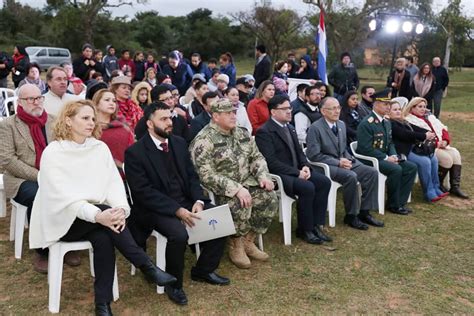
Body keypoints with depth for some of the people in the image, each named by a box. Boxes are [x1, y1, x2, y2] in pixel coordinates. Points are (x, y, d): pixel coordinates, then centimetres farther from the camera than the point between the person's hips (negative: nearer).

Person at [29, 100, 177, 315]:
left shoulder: (100, 147, 4)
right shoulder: (53, 152, -11)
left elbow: (114, 182, -4)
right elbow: (63, 196, -21)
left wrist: (121, 209, -26)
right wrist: (96, 214, -36)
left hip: (95, 217, 4)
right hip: (63, 220, -4)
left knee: (103, 238, -29)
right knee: (103, 215, -31)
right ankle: (148, 267, -25)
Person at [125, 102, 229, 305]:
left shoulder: (179, 143, 8)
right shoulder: (135, 153, -11)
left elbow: (192, 175, 9)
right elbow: (144, 192, -17)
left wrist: (198, 201, -11)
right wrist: (177, 210, -25)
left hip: (186, 201, 6)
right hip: (156, 208, -6)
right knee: (179, 233, -33)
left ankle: (203, 270, 12)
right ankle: (173, 283, -4)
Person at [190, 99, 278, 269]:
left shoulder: (242, 133, 7)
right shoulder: (204, 140, -16)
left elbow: (256, 157, 14)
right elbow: (206, 175, -23)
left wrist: (263, 176, -7)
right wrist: (236, 189, -30)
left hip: (245, 183, 7)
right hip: (219, 190, -7)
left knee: (270, 199, -12)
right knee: (241, 205, -32)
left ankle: (248, 241, 6)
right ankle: (235, 245, -3)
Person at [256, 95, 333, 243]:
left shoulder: (290, 128, 16)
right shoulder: (264, 132, -12)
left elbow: (299, 152, 18)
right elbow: (271, 162, -19)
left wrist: (305, 166, -4)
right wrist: (297, 172, -20)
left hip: (297, 171, 9)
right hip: (278, 175, -8)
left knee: (324, 181, -11)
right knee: (307, 187, -28)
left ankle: (316, 225, -4)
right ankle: (305, 229, -9)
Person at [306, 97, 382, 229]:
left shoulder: (341, 124, 12)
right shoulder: (315, 128, -12)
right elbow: (313, 155, -16)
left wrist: (348, 159, -2)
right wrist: (338, 162, -19)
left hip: (343, 161, 8)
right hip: (326, 165, -8)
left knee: (372, 172, -11)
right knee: (351, 177, -32)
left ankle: (364, 212, -4)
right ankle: (351, 216, -14)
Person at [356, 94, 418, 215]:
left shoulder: (387, 122, 13)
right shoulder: (366, 123, -15)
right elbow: (366, 148, -20)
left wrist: (394, 155, -1)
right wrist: (386, 158, -19)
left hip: (385, 157, 9)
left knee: (412, 167, -4)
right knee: (396, 169, -29)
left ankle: (400, 202, 0)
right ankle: (393, 205, -11)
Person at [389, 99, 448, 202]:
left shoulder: (402, 121, 23)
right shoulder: (391, 124, -9)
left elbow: (413, 130, 16)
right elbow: (406, 135, -16)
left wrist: (428, 133, -1)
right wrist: (424, 136, -12)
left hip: (412, 148, 10)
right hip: (403, 152, -10)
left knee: (433, 158, -3)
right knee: (425, 162, -22)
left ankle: (436, 189, 5)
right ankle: (429, 193, -12)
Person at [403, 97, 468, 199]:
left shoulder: (429, 116, 22)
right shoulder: (409, 121, -4)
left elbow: (443, 129, 16)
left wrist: (445, 140, -4)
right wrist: (435, 143, -18)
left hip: (440, 145, 8)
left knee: (455, 153, -15)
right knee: (447, 158, -24)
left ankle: (455, 187, -13)